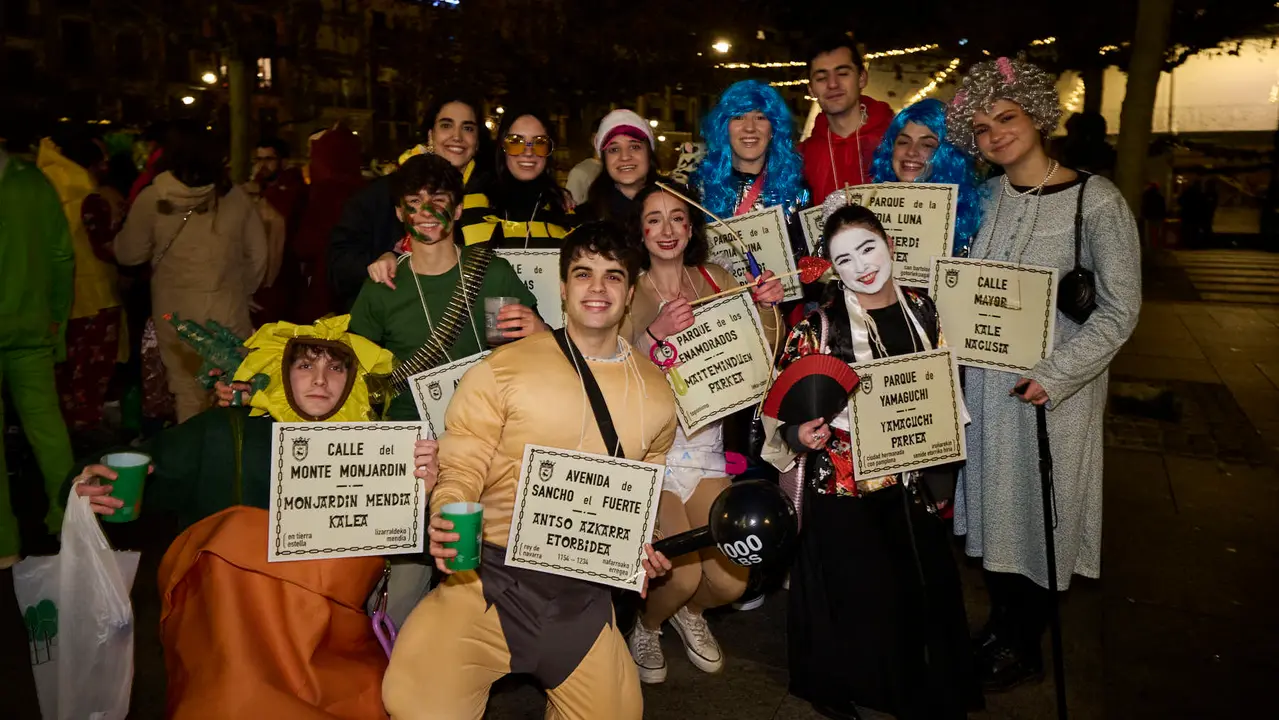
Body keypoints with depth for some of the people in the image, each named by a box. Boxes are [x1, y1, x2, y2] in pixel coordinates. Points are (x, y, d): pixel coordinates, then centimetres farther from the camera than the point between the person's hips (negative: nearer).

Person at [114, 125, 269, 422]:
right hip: (228, 311, 0)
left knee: (188, 392, 10)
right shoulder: (235, 197, -2)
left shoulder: (153, 199, -5)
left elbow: (128, 254, 4)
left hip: (176, 311, 0)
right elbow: (257, 255, 4)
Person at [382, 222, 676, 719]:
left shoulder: (656, 394, 7)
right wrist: (449, 521, -25)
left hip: (583, 596, 4)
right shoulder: (504, 370, -7)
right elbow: (460, 469, -6)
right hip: (490, 577, -4)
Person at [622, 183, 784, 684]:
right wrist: (656, 334, -32)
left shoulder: (717, 279, 6)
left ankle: (690, 612, 33)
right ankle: (646, 625, 22)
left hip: (706, 444, 4)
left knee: (732, 582, -4)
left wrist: (767, 309, -9)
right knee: (682, 575, -15)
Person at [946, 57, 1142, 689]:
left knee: (1039, 505, 7)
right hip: (984, 377, 5)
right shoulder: (986, 196, 5)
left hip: (1053, 385, -5)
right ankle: (1000, 624, 33)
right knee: (992, 498, 13)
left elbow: (1120, 309, -12)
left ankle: (1025, 647, 26)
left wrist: (1054, 374, -20)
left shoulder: (1096, 201, -11)